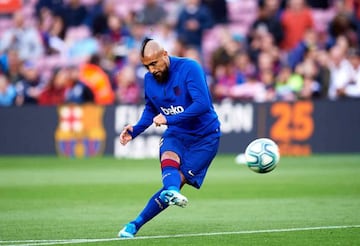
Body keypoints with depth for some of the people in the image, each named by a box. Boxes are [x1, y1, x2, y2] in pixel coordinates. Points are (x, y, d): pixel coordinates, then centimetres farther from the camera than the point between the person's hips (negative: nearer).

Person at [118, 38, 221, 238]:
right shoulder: (149, 79, 0)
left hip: (205, 135, -4)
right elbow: (150, 110, 18)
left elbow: (202, 104, -29)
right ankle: (172, 192, -62)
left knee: (178, 179, -13)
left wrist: (169, 119, -30)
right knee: (169, 159, -31)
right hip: (176, 133, 4)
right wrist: (134, 131, 0)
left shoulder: (189, 68, -20)